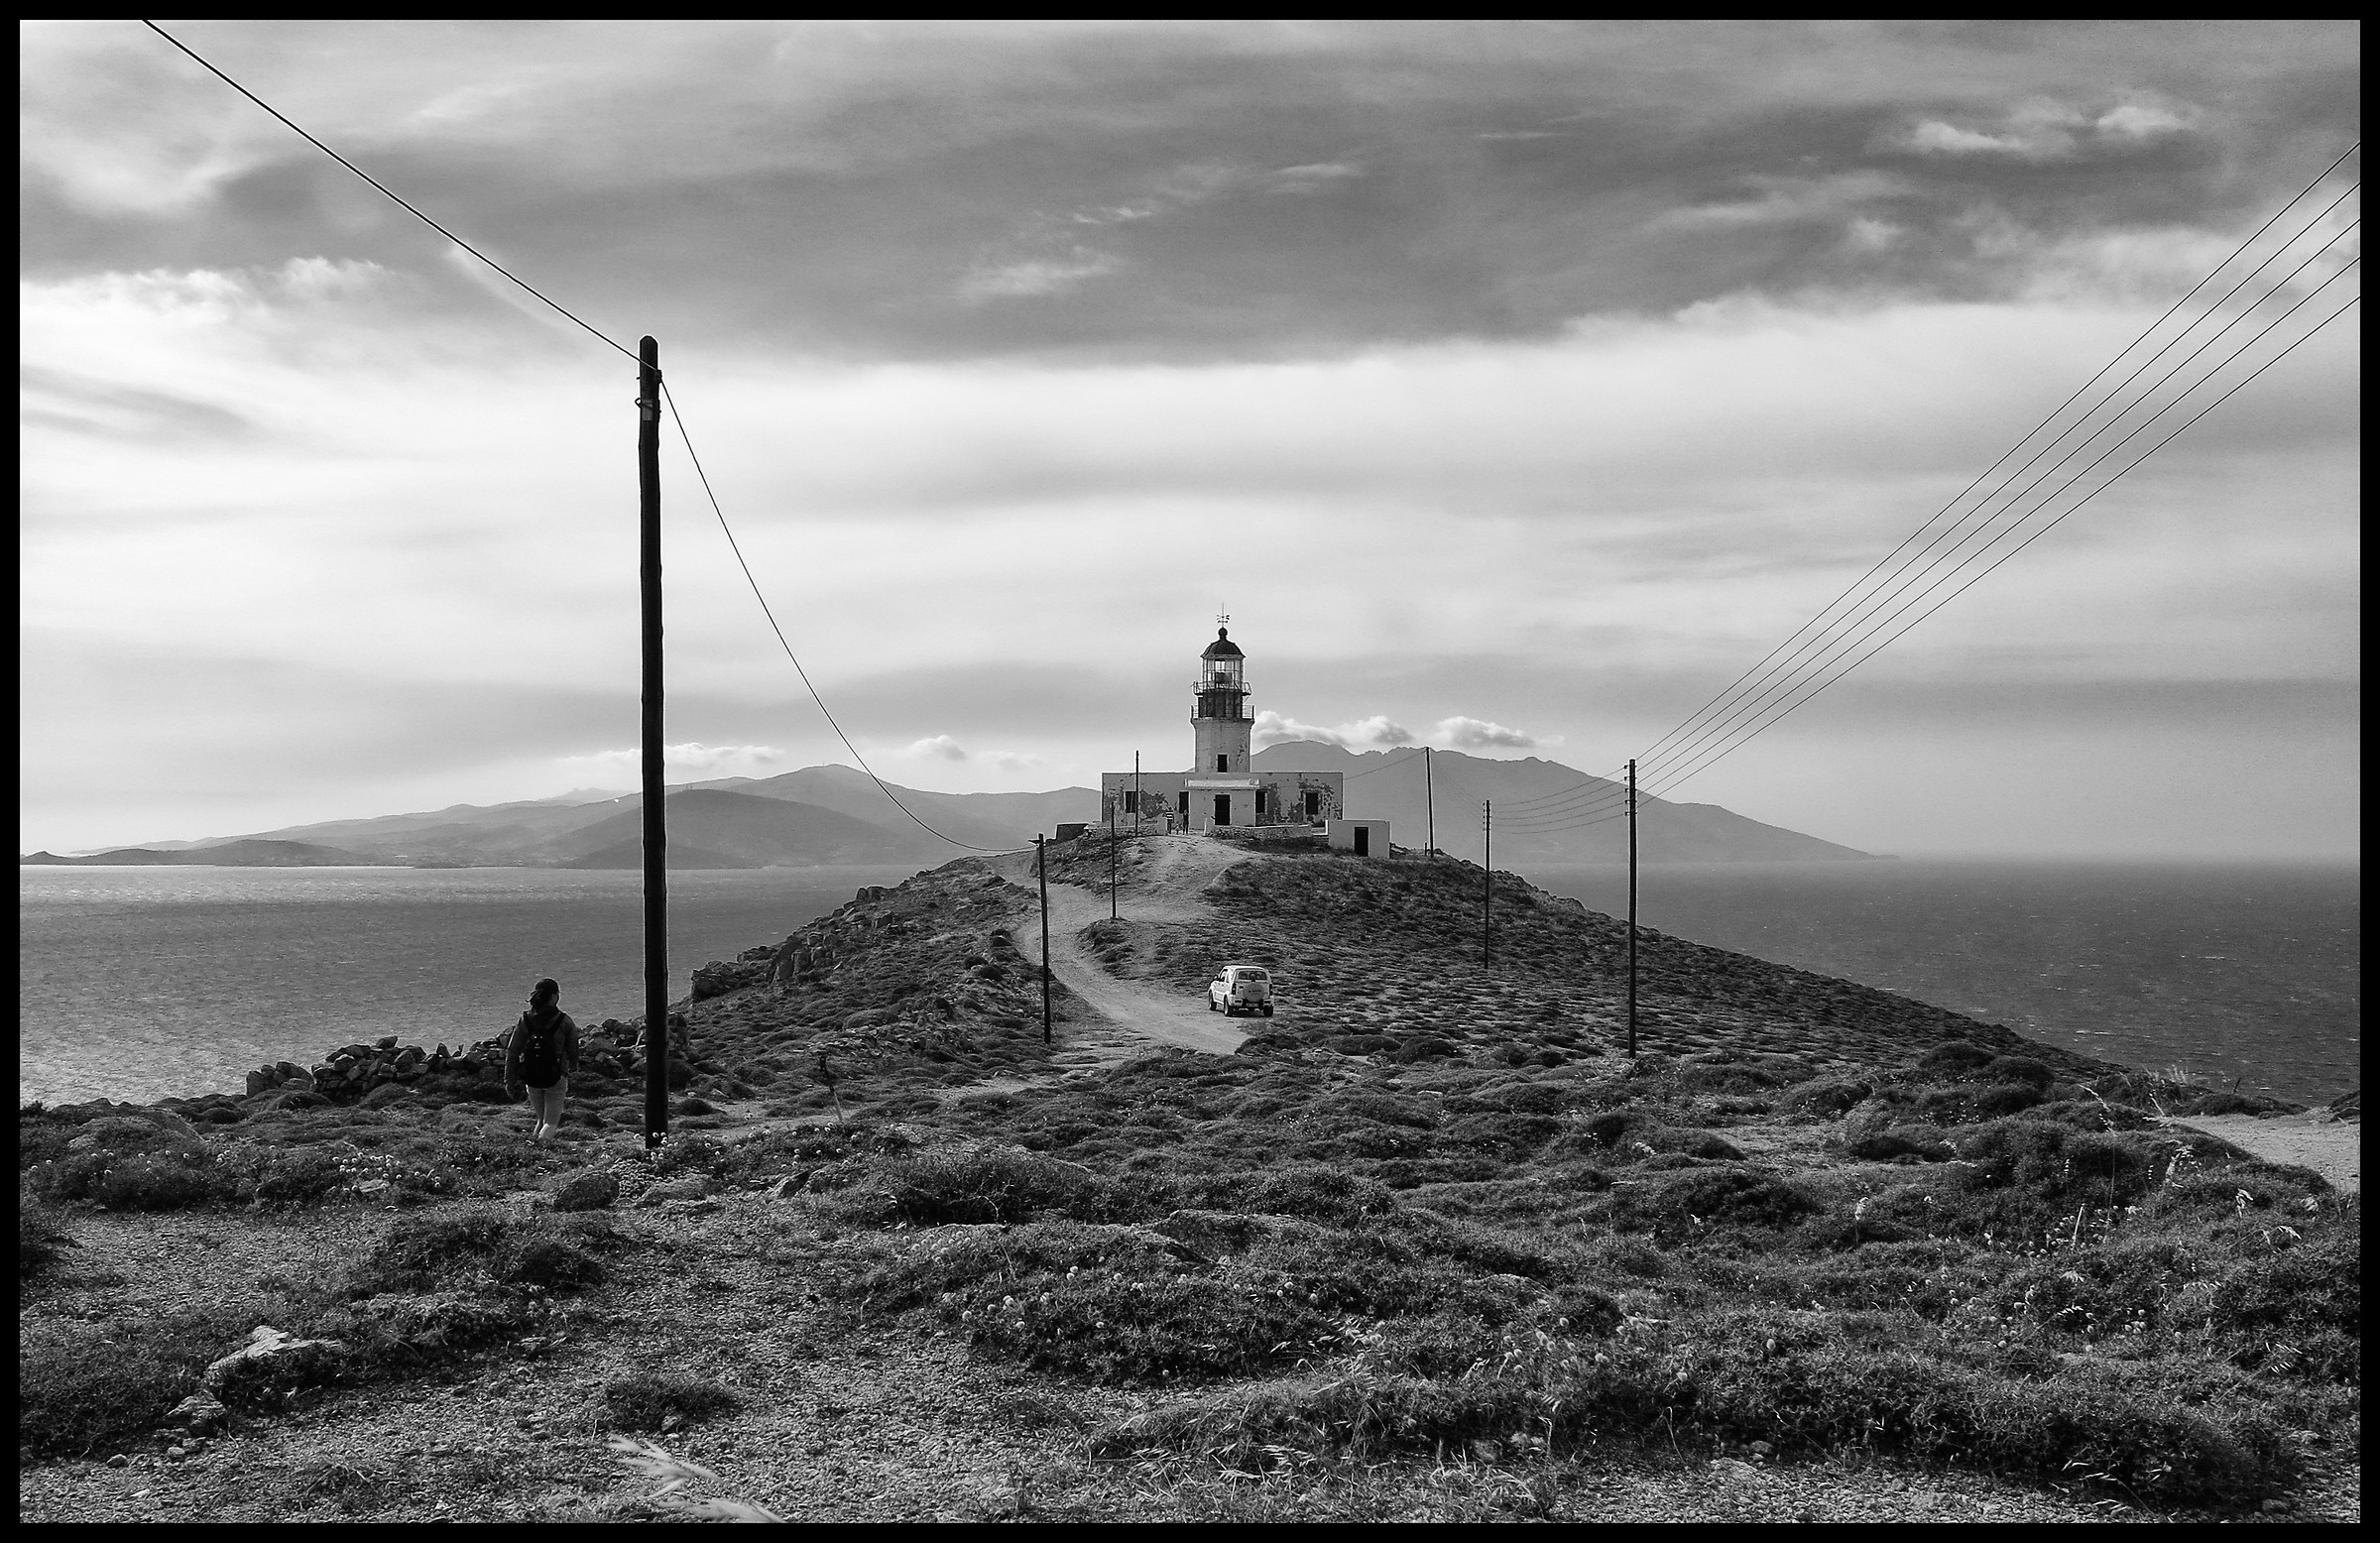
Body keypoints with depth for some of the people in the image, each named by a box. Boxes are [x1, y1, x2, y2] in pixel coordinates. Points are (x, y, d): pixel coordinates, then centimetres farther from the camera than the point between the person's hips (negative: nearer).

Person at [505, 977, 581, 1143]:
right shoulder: (564, 1022, -12)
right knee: (551, 1122, 6)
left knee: (541, 1119, 26)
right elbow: (573, 1050, 0)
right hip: (556, 1079, -3)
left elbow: (512, 1052, -4)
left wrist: (510, 1081, 4)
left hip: (531, 1079, 3)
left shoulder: (525, 1020, -5)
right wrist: (573, 1068, 23)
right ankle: (542, 1141, -19)